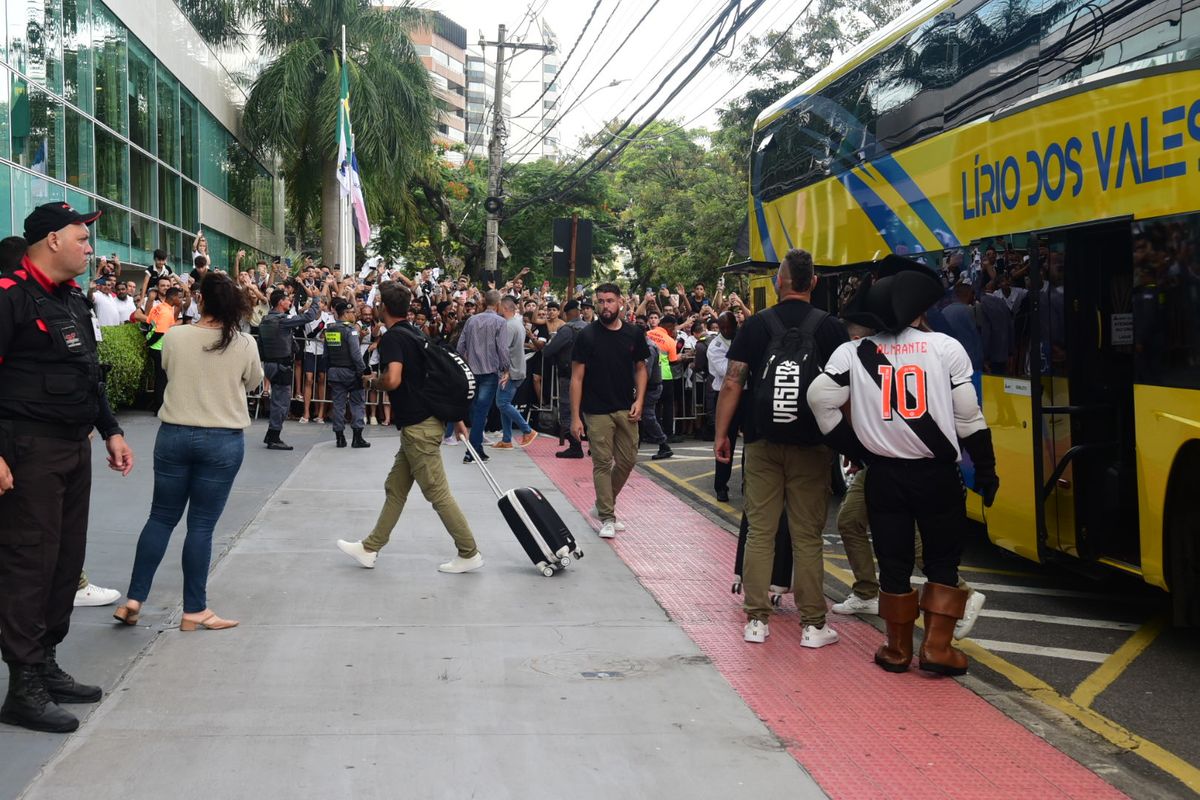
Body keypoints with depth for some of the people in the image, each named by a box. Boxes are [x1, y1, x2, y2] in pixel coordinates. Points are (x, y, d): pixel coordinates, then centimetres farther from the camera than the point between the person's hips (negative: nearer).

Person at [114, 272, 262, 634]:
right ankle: (194, 611, 10)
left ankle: (133, 600, 14)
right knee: (201, 525, 3)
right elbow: (253, 383, 8)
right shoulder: (245, 343, -8)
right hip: (224, 441, -2)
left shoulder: (174, 337, -5)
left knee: (161, 517, 13)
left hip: (174, 435, 2)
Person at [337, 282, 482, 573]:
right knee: (395, 488, 15)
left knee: (438, 493, -3)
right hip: (426, 421, 10)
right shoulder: (416, 335, 14)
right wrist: (456, 418, 20)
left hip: (418, 427, -10)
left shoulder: (392, 337, -14)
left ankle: (469, 554, 3)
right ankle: (370, 549, 23)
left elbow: (393, 380, -29)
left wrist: (374, 382, -6)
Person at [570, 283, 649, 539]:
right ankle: (607, 518, 10)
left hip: (626, 410, 4)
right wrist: (575, 417, -10)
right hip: (598, 411, -3)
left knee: (628, 460, 7)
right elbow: (577, 377, -6)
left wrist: (639, 400, -3)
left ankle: (603, 505, 28)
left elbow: (640, 368, 12)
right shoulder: (587, 335, -7)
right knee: (602, 463, 0)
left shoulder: (633, 334, 3)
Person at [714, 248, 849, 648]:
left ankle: (756, 619, 11)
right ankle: (813, 625, 9)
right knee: (808, 536, 4)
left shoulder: (757, 324, 0)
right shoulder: (829, 327, -1)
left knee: (760, 531, 7)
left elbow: (732, 383, -2)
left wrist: (721, 434, 5)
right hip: (811, 445, 0)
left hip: (762, 442, 1)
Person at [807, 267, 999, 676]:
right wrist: (985, 469, 4)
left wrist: (852, 447, 2)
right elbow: (968, 415, -5)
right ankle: (937, 646, 9)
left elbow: (821, 398, -10)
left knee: (894, 564, 12)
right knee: (943, 562, 14)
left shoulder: (853, 353, -2)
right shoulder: (946, 347, -5)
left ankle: (898, 649, 20)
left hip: (884, 474, 1)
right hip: (937, 473, -1)